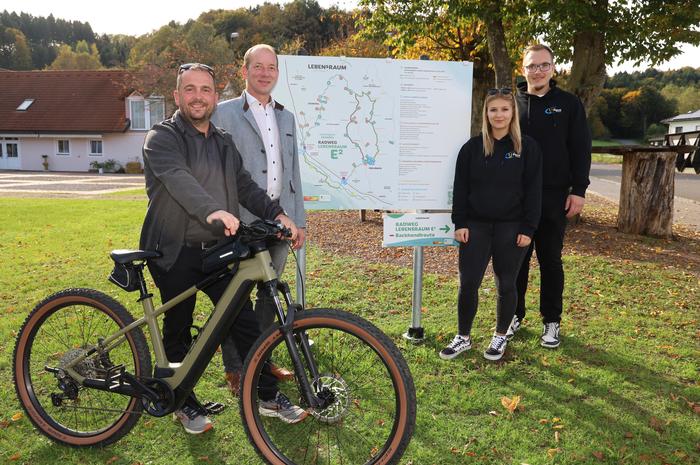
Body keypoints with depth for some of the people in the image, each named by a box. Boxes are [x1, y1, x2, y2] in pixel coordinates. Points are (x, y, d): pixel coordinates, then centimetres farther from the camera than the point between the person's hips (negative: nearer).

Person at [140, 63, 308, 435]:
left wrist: (277, 214, -7)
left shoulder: (224, 143, 15)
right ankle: (185, 404, 28)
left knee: (246, 322, 6)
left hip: (218, 250, 5)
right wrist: (212, 211, -45)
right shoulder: (161, 137, -7)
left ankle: (268, 396, 21)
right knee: (178, 331, 9)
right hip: (175, 252, -5)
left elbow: (246, 186, 10)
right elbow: (177, 178, -27)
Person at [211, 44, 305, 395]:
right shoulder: (224, 113, 0)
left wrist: (299, 220, 12)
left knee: (269, 293, 13)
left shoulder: (286, 117, 16)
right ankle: (234, 369, 16)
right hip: (242, 220, -5)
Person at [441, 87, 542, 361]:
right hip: (476, 225, 1)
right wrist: (460, 223, -3)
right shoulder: (472, 147, 4)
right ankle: (463, 337, 18)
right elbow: (460, 188, 4)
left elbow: (533, 191, -2)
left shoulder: (527, 148, 0)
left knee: (506, 285, 8)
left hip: (511, 227, -1)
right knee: (468, 284, 1)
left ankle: (500, 337, 27)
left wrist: (528, 229, -7)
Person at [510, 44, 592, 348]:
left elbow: (580, 150, 2)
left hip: (554, 197, -1)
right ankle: (514, 314, 22)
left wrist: (578, 190, -6)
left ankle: (551, 321, 18)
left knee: (550, 260, 7)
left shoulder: (569, 104, 4)